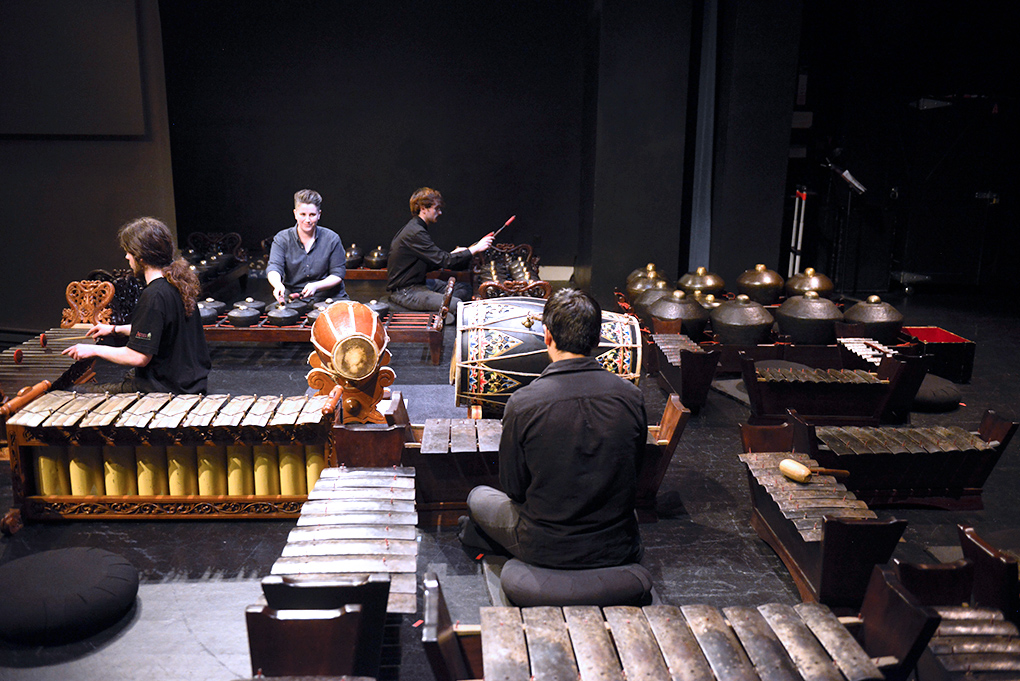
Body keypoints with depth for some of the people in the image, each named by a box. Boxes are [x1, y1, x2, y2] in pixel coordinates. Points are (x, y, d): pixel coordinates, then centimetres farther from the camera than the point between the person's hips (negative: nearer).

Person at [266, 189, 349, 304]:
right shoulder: (282, 239, 3)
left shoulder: (332, 239, 2)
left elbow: (338, 274, 0)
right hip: (293, 297, 0)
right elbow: (273, 268, -10)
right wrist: (278, 284, -35)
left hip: (329, 297, 0)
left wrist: (316, 286, -20)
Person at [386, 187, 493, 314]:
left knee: (465, 289, 7)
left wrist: (452, 254, 6)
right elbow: (444, 261, -24)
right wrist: (475, 249, -18)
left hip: (418, 283, 11)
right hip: (404, 292, -11)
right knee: (456, 305, -28)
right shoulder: (415, 234, -21)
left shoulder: (416, 228, 13)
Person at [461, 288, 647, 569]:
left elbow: (513, 489, -8)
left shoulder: (522, 403, -21)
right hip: (619, 551, 3)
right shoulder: (631, 396, -13)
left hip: (546, 551, -2)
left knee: (479, 497, 27)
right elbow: (635, 462, 4)